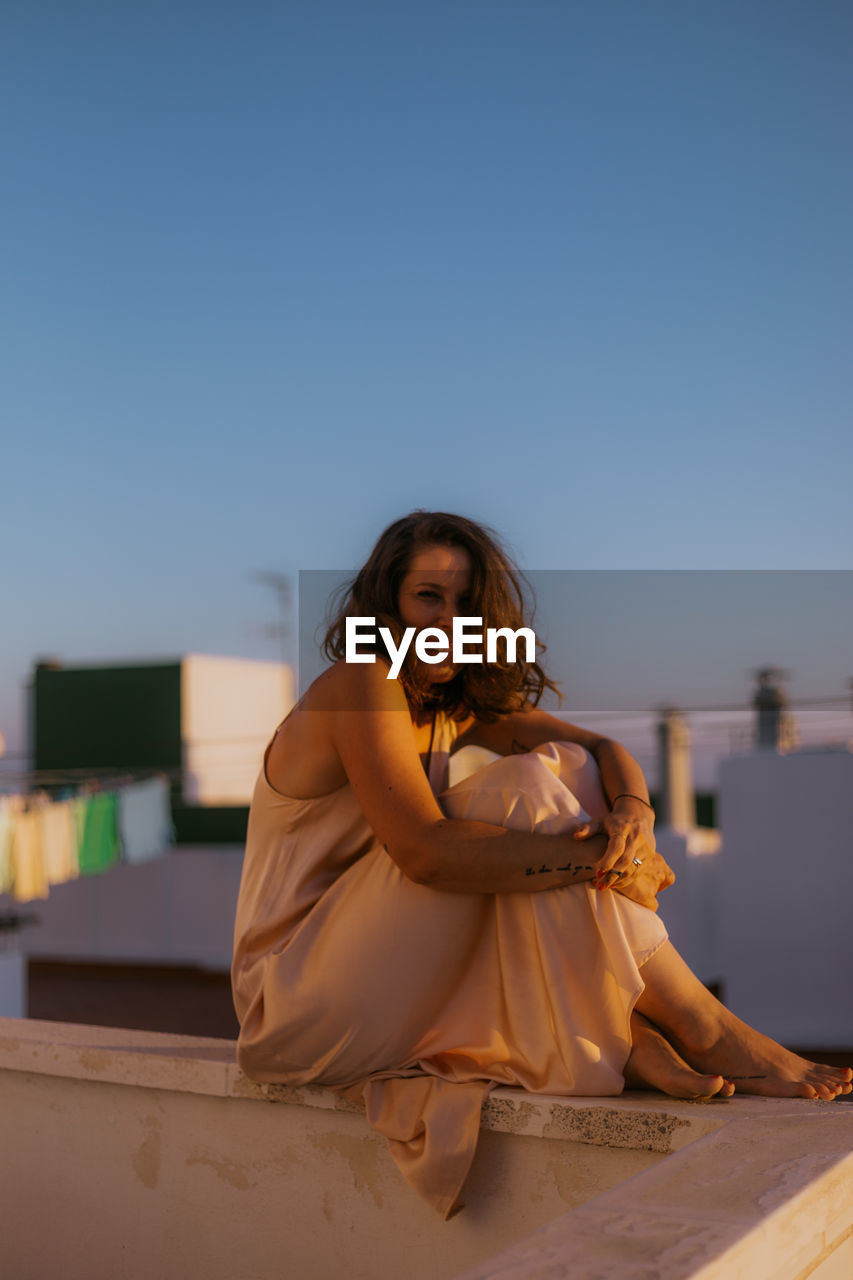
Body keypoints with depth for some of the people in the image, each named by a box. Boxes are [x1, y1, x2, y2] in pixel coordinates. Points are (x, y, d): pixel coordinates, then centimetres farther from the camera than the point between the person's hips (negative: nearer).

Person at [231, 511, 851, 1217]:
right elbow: (425, 850, -29)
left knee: (566, 766, -5)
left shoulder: (460, 703, 10)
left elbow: (606, 749, 2)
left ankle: (633, 1040, -20)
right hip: (300, 994, -8)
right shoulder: (360, 685, -16)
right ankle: (702, 1027, -21)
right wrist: (602, 862, -29)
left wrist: (632, 811, -21)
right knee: (521, 790, -23)